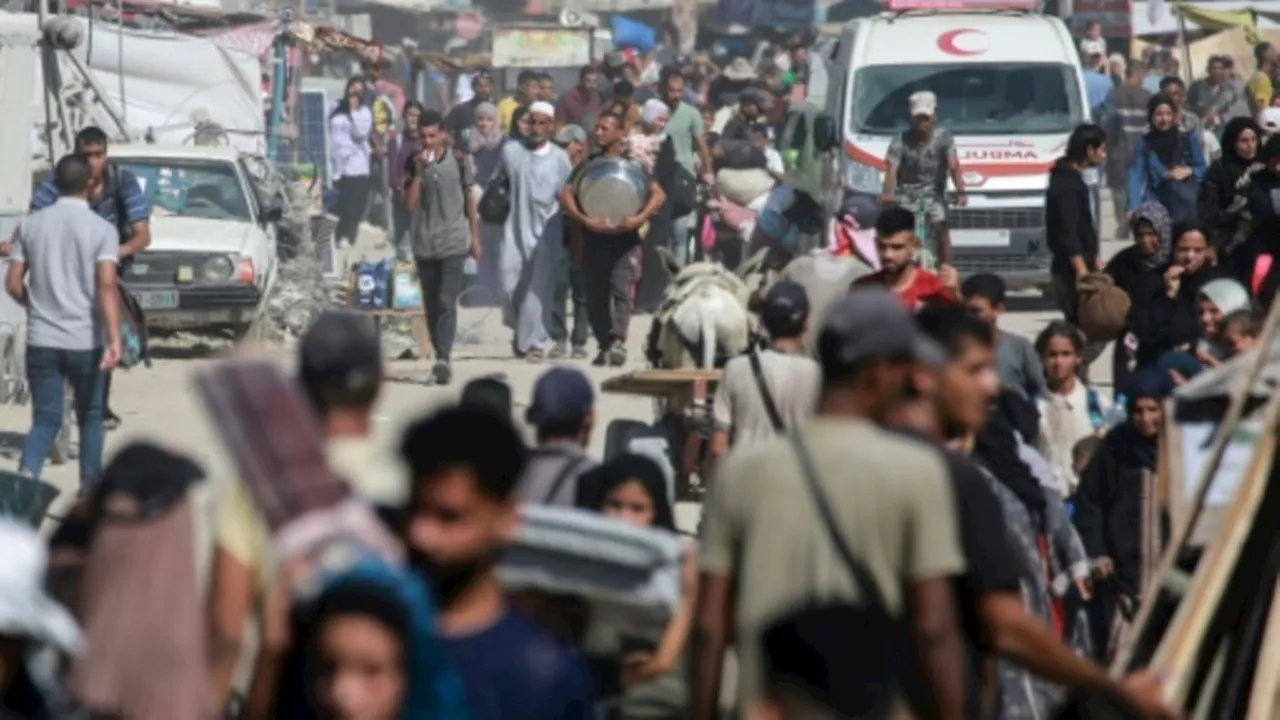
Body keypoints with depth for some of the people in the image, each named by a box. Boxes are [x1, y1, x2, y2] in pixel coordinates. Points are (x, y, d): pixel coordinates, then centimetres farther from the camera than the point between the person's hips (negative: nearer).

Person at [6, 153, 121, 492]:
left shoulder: (30, 225, 2)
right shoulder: (102, 229, -7)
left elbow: (13, 283, 2)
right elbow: (107, 286, -19)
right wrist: (114, 339, -23)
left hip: (41, 339, 2)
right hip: (85, 340, -2)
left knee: (46, 419, 4)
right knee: (90, 416, 17)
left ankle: (27, 475, -22)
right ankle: (90, 487, 22)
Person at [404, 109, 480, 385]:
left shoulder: (459, 160, -1)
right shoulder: (414, 163, 2)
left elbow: (470, 200, 9)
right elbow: (410, 204, -4)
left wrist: (475, 238, 11)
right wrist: (419, 173, -15)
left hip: (454, 242, -3)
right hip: (424, 244, 3)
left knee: (447, 301, -14)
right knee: (431, 305, 9)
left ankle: (444, 358, -22)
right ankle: (440, 357, 20)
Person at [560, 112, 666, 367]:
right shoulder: (588, 166, 12)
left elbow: (659, 194, 0)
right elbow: (566, 195, 1)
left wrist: (639, 218, -17)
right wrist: (585, 220, -16)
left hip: (624, 239, -3)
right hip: (593, 240, 3)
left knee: (621, 289, -18)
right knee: (595, 296, 5)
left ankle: (618, 342, -28)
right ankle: (604, 346, 16)